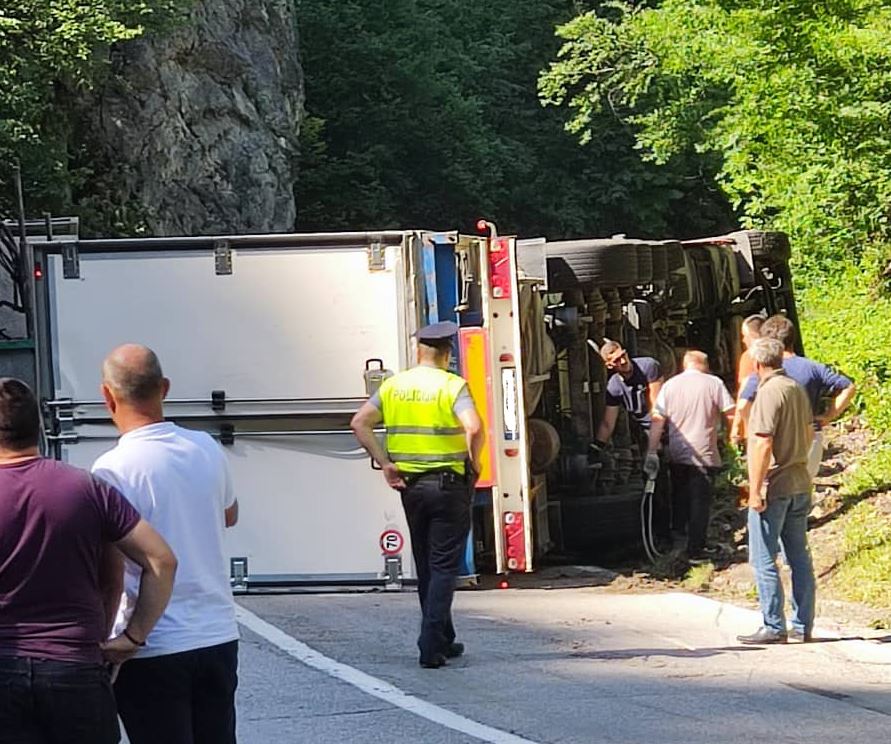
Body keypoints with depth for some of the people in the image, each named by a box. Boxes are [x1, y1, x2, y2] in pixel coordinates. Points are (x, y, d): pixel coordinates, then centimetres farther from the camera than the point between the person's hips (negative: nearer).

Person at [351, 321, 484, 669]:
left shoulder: (394, 385, 5)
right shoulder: (452, 386, -10)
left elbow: (359, 423, -1)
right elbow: (473, 428, -25)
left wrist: (385, 463, 1)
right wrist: (473, 462, -8)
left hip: (410, 484, 5)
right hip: (448, 484, -5)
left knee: (425, 566, 17)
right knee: (443, 566, -1)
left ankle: (442, 640, 26)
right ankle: (431, 646, -9)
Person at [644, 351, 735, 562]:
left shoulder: (670, 386, 5)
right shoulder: (714, 383, -2)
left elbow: (657, 420, 0)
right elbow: (731, 413, -5)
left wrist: (652, 453, 1)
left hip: (677, 455, 3)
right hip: (704, 456, -3)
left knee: (679, 502, 17)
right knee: (700, 503, 2)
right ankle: (695, 551, 0)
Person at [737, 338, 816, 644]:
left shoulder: (769, 392, -16)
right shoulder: (798, 390, 10)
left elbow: (763, 444, -20)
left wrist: (755, 490, -19)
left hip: (773, 486, -8)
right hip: (800, 483, 9)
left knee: (763, 560, -3)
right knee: (800, 557, 11)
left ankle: (774, 627, -3)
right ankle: (803, 625, 15)